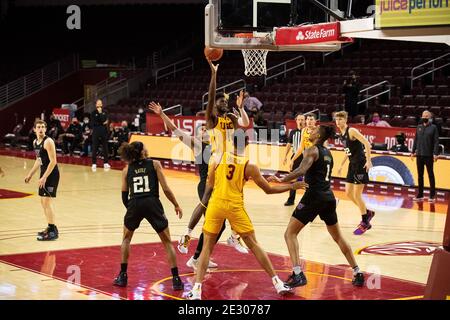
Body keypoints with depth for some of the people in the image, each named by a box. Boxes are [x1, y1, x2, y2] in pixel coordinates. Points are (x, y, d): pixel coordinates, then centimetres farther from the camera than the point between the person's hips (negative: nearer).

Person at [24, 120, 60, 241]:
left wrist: (44, 177, -24)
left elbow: (53, 161, -21)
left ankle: (54, 232, -7)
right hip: (44, 173, 9)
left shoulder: (48, 142, -17)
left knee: (47, 201, -11)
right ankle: (50, 228, 25)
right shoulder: (35, 142, 11)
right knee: (43, 201, 14)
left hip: (51, 174, -9)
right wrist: (30, 174, 22)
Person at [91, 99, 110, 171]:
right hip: (96, 132, -2)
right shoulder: (93, 113, 1)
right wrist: (102, 123, -11)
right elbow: (93, 123, -9)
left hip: (104, 132, 2)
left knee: (105, 148, 5)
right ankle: (94, 164, 4)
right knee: (94, 148, 0)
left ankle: (105, 163, 12)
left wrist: (100, 113, -7)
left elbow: (104, 120, -3)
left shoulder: (104, 112, 9)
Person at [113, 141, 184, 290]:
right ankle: (176, 279, 5)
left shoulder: (127, 169, 14)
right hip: (152, 204, -2)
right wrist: (176, 205, 15)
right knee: (167, 242, 12)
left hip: (134, 204, 2)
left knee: (126, 238, 27)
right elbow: (166, 189, 3)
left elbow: (124, 196, 12)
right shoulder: (154, 164, 8)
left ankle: (123, 276, 23)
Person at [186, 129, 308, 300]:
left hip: (216, 204, 1)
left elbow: (209, 187, 1)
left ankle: (197, 289, -2)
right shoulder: (249, 166, -5)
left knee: (207, 246, 10)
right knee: (254, 245, 11)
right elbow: (269, 190, 1)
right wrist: (292, 186, 11)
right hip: (235, 207, -1)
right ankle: (277, 282, 12)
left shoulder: (218, 158, -2)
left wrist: (204, 203, 19)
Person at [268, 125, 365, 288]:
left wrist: (281, 180, -27)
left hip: (314, 196, -8)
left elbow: (302, 170, -25)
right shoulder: (327, 153, 17)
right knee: (338, 237, 21)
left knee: (290, 233, -2)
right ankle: (358, 274, 22)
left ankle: (298, 274, -15)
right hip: (329, 197, 8)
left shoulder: (312, 150, -7)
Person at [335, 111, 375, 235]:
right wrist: (341, 165, 24)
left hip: (360, 164, -9)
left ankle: (365, 223, 7)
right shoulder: (341, 134, 11)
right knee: (348, 193, 10)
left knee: (357, 195, -6)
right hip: (352, 164, 9)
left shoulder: (351, 131, -15)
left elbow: (367, 143, -23)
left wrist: (368, 160, -27)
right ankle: (368, 213, 27)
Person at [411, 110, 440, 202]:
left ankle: (432, 196, 7)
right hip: (419, 155, 4)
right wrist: (413, 152, 10)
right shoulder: (419, 127, 10)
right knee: (420, 175, 9)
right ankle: (420, 195, 17)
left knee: (431, 175, 2)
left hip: (429, 155, -4)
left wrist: (435, 153, -14)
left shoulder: (433, 127, -2)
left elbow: (436, 142, -6)